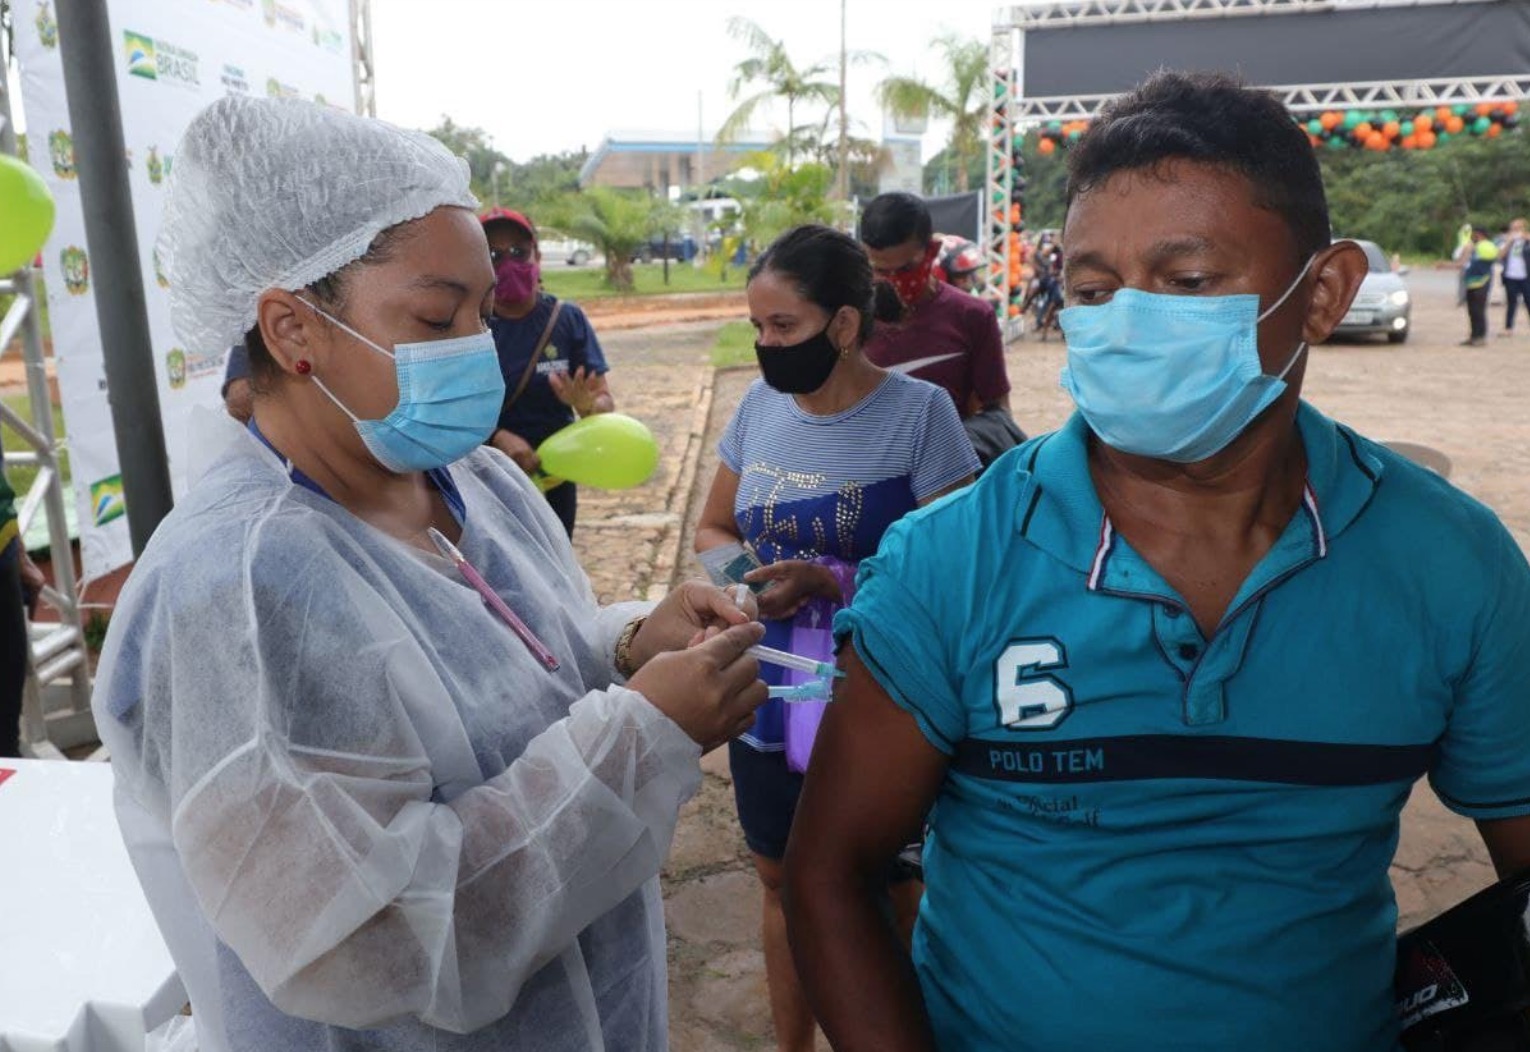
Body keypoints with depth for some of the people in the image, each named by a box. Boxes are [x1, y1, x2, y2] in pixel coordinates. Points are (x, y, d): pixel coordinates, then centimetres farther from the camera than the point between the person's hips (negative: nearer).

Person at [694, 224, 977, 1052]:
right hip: (765, 704, 5)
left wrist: (829, 581, -27)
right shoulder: (759, 404, 1)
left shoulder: (919, 411, -15)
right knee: (784, 885, 22)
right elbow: (713, 527, 11)